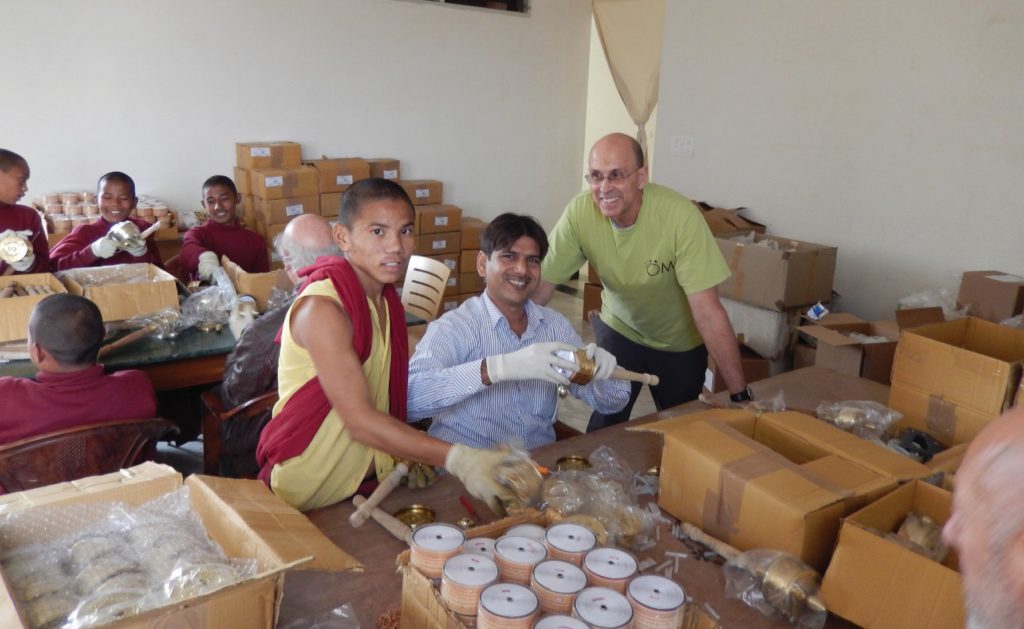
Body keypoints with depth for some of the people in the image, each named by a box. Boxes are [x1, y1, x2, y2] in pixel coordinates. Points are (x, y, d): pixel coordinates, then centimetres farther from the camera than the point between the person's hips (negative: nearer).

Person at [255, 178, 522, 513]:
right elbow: (359, 420, -27)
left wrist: (407, 459, -3)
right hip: (310, 497, -6)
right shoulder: (322, 308, -20)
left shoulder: (388, 300, 6)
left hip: (370, 479, 7)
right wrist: (457, 459, -35)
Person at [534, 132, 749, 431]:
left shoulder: (681, 216, -31)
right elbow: (541, 284, -17)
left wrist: (741, 395, -28)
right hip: (620, 328, 1)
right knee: (605, 428, 1)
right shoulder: (580, 213, -24)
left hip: (680, 341, -1)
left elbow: (707, 310, -30)